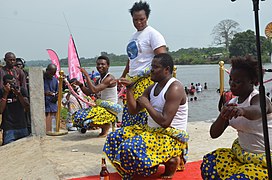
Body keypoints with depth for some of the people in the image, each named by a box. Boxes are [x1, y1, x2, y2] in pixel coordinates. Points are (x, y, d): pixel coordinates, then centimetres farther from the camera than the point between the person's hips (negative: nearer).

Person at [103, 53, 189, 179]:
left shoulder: (175, 88, -19)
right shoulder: (152, 88, 9)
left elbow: (165, 122, -26)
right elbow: (133, 110, 9)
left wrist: (147, 105, -15)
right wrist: (129, 88, -2)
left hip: (172, 136, -9)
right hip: (152, 130, 9)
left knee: (130, 147, -30)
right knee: (115, 137, 2)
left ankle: (171, 160, -8)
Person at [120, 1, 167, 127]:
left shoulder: (152, 34, -7)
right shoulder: (133, 36, 20)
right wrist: (123, 77, 32)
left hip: (147, 80, -8)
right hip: (132, 80, 9)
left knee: (143, 111, -12)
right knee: (129, 111, 7)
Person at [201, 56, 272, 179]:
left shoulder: (259, 98, -17)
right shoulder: (232, 103, 2)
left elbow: (257, 111, -45)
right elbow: (214, 134, -4)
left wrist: (241, 111, -67)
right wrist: (222, 116, -24)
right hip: (242, 154, 7)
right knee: (208, 163, -7)